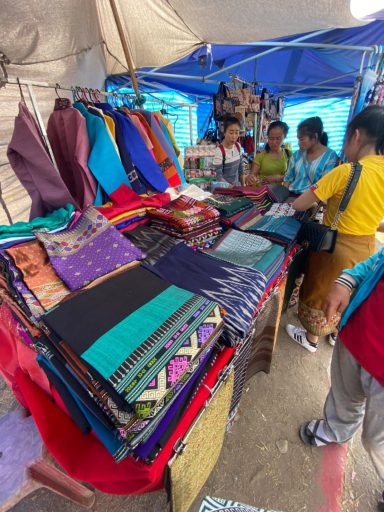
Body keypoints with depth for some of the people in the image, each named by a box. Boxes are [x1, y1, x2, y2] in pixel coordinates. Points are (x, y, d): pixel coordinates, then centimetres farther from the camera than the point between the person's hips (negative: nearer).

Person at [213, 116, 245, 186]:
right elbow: (219, 176, -19)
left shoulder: (238, 146, 2)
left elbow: (240, 168, 11)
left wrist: (243, 186, 9)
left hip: (237, 185, 6)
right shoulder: (219, 151, -17)